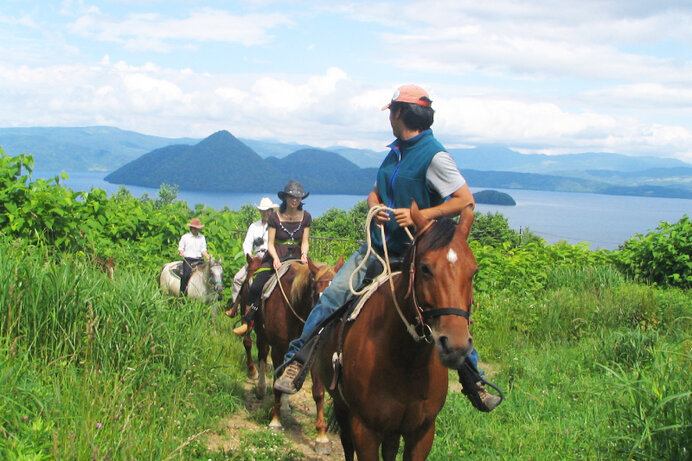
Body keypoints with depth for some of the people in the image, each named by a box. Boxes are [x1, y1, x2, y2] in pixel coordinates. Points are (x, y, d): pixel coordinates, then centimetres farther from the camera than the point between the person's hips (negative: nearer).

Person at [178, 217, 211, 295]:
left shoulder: (202, 238, 15)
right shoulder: (185, 237, 9)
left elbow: (203, 249, 12)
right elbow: (180, 248, 11)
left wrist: (207, 256, -7)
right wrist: (181, 253, -11)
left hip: (199, 260, 3)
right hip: (188, 259, -3)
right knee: (187, 274, -24)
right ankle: (182, 293, -17)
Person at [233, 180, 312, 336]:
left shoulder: (305, 217, 4)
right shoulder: (275, 217, -2)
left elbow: (305, 241, 5)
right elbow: (270, 243, -3)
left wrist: (304, 254, -16)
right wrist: (276, 259, -20)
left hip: (296, 258, 2)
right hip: (276, 258, -2)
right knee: (256, 287, -19)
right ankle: (247, 321, -2)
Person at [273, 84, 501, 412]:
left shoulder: (433, 155, -12)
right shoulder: (396, 152, 12)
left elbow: (466, 202, -16)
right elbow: (375, 193, 23)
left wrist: (420, 216, -23)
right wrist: (375, 206, -2)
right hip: (379, 246, 6)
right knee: (333, 295, -9)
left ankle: (474, 383, 14)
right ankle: (296, 358, -1)